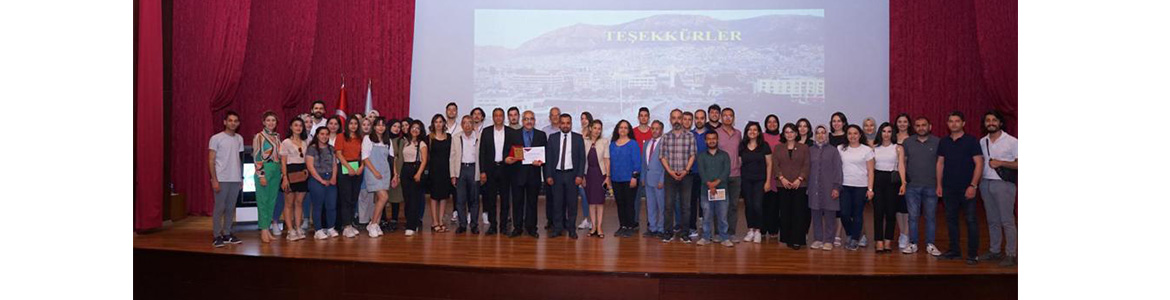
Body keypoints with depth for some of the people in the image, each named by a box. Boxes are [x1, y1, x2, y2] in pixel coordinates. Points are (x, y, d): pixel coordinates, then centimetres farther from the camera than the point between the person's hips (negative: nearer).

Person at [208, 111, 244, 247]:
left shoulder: (239, 139, 11)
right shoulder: (216, 138, -4)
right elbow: (211, 161, -5)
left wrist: (241, 178, 11)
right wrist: (214, 180, -11)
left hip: (235, 179, 5)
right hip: (221, 179, -5)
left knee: (231, 208, 9)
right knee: (219, 208, -3)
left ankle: (227, 234, 16)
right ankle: (216, 236, 2)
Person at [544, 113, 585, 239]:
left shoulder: (578, 138, 4)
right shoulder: (552, 138, 6)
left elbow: (582, 158, 2)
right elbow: (548, 158, 5)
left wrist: (580, 175, -7)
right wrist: (548, 175, -2)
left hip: (572, 174, -1)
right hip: (557, 174, 1)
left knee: (572, 202, 2)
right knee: (557, 202, 3)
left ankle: (571, 228, 11)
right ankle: (557, 228, 11)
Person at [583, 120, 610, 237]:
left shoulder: (604, 142, 1)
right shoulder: (585, 142, 4)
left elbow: (606, 160, 0)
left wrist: (608, 176, -6)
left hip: (600, 173, -1)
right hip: (588, 173, 1)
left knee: (600, 201, -1)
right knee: (591, 201, 5)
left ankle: (599, 227, 5)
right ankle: (593, 226, 12)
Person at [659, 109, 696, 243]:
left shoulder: (690, 136, 3)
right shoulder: (665, 137, 6)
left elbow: (692, 155, 1)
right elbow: (662, 156, 3)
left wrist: (686, 170, -10)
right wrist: (670, 171, -9)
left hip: (685, 175, 0)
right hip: (670, 175, 0)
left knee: (685, 205, 2)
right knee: (668, 204, 0)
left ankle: (684, 233, 10)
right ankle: (668, 232, 7)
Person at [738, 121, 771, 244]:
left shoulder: (764, 146, 1)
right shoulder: (742, 146, 7)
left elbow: (769, 164, 2)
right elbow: (739, 163, 8)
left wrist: (768, 181, -3)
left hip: (760, 180, -2)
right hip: (746, 180, 2)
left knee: (757, 205, -9)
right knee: (748, 205, 3)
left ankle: (758, 231, 4)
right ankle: (750, 230, 14)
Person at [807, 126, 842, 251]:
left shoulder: (833, 150, 3)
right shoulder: (810, 150, 10)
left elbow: (837, 169, -1)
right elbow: (808, 168, 10)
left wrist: (836, 187, -8)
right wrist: (807, 186, 4)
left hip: (829, 187, -2)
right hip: (814, 187, 2)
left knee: (829, 215, -1)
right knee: (816, 214, 5)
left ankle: (828, 240, 6)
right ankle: (817, 239, 14)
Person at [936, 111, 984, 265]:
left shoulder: (971, 141, -4)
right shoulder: (943, 142, 10)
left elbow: (979, 163, -7)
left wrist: (973, 185, -14)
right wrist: (939, 184, 8)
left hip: (966, 188, -5)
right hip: (949, 188, 5)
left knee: (970, 220, -3)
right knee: (951, 219, 10)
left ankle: (973, 254, 3)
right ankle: (954, 250, 19)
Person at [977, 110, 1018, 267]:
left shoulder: (1012, 141, -5)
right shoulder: (982, 142, 11)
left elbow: (1018, 164, -9)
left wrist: (1000, 163, -17)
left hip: (1003, 184, -5)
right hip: (986, 183, 5)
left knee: (1007, 221, -4)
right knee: (992, 220, 12)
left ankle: (1010, 254, 1)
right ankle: (995, 251, 21)